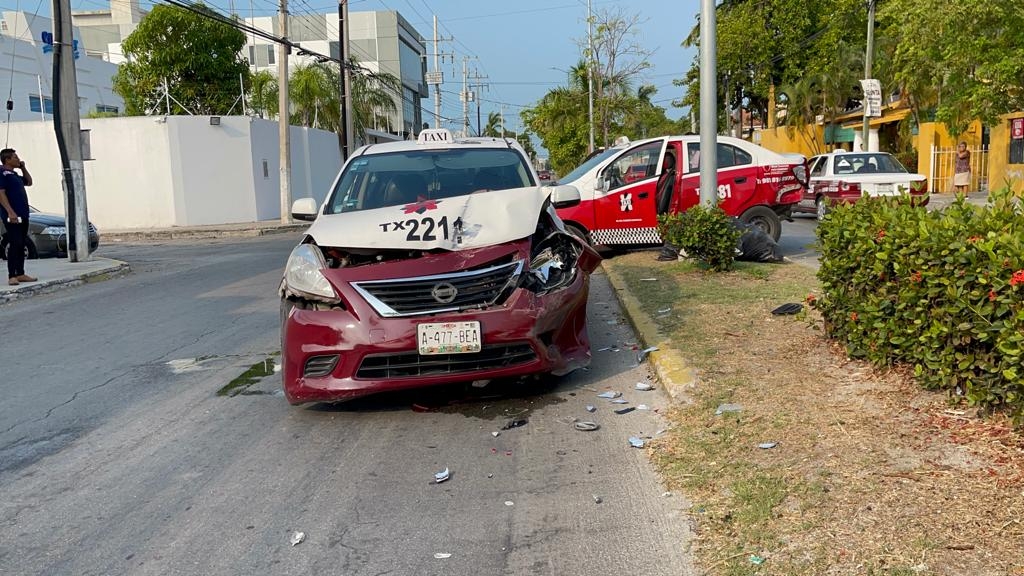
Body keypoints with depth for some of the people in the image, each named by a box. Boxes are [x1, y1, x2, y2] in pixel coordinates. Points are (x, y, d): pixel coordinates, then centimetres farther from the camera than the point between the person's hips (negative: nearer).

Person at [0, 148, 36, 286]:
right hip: (12, 215, -9)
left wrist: (23, 168, 18)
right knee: (15, 244, -11)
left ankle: (20, 274, 14)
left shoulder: (14, 174, 18)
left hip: (23, 215, 9)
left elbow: (29, 182, 34)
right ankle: (12, 276, -10)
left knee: (21, 245, 10)